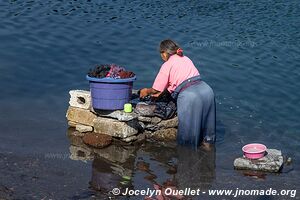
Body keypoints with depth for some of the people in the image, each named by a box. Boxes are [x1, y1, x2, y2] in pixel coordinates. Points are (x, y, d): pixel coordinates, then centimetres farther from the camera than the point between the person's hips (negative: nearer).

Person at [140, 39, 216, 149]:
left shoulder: (167, 65, 6)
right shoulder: (186, 59, 25)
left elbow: (156, 90, 10)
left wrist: (147, 92, 31)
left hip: (189, 95, -6)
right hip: (206, 89, 7)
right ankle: (207, 142, 33)